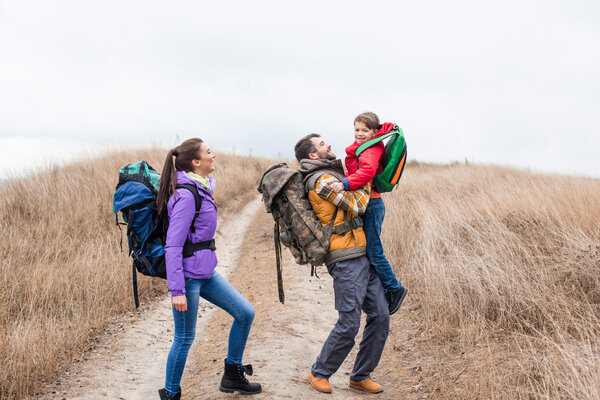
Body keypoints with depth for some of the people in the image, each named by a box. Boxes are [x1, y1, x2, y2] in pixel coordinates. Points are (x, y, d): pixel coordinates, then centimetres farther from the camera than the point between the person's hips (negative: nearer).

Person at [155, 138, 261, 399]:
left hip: (206, 272, 9)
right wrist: (177, 290, -24)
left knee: (245, 313, 10)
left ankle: (232, 376, 23)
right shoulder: (186, 195, -19)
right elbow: (173, 246, -22)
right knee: (185, 338, 2)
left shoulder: (203, 187, 9)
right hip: (188, 274, -9)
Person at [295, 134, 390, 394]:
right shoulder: (322, 180, -10)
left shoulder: (332, 175, 21)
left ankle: (360, 376, 17)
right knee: (349, 324, -7)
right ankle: (319, 373, 12)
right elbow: (357, 205, -12)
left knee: (380, 316, 6)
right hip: (346, 259, -9)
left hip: (363, 256, 9)